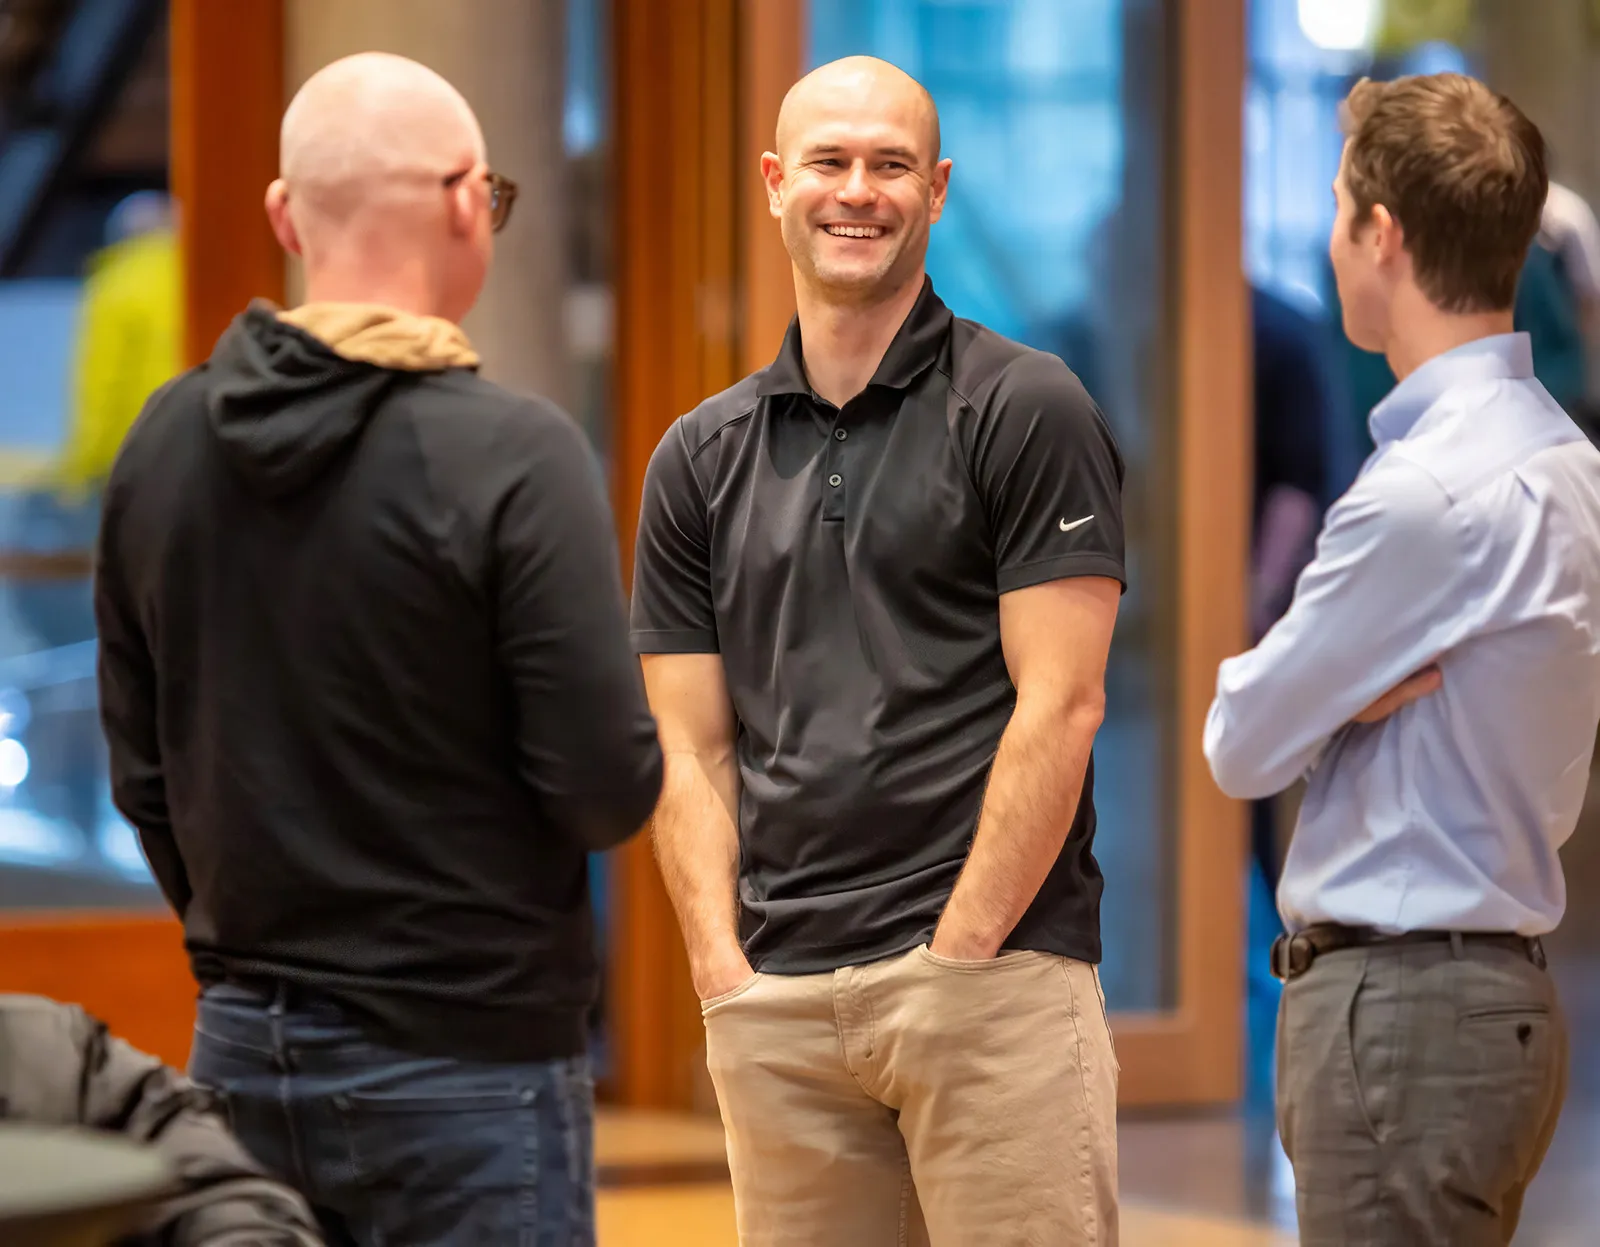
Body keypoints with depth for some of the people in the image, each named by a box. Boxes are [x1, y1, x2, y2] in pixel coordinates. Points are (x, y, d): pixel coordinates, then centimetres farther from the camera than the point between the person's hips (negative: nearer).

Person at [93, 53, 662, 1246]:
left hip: (244, 1052, 6)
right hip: (464, 1053, -6)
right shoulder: (510, 454, -15)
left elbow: (141, 771, 11)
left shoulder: (162, 443, 3)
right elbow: (608, 786, -16)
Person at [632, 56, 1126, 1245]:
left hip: (995, 973, -4)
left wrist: (959, 949, -11)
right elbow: (693, 750, 12)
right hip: (775, 1004, 4)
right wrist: (724, 971, -1)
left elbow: (1059, 707, -6)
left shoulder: (1027, 411, 0)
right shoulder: (702, 458, 14)